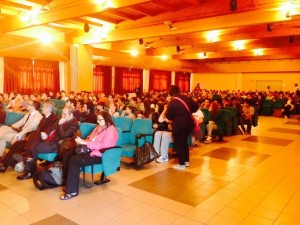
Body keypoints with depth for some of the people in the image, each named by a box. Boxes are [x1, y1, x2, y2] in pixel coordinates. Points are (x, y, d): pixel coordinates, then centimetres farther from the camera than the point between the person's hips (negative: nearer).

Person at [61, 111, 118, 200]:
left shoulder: (111, 130, -11)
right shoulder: (98, 127, 17)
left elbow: (103, 145, -21)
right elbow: (90, 138, 23)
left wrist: (84, 142, -22)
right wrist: (82, 141, -1)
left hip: (99, 155, -9)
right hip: (90, 150, 9)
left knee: (74, 160, -26)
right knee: (66, 156, -8)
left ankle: (72, 191, -20)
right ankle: (69, 183, -1)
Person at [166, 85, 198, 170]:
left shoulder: (172, 102, -13)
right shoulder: (187, 98, 1)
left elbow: (169, 116, -8)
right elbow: (196, 107, 11)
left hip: (178, 125, -6)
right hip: (189, 123, 6)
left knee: (178, 144, 7)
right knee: (184, 142, 22)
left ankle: (181, 164, 11)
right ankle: (187, 161, 30)